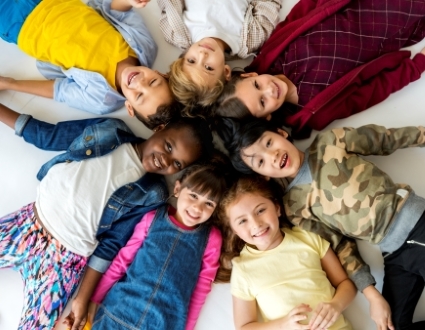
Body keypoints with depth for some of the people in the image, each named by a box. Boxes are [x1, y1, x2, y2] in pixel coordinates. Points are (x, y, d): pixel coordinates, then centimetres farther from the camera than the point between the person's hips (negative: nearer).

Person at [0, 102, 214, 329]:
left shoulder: (151, 195, -11)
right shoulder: (108, 130, -4)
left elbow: (112, 243, -7)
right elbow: (44, 135, 3)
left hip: (65, 256, -3)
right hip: (29, 220, 3)